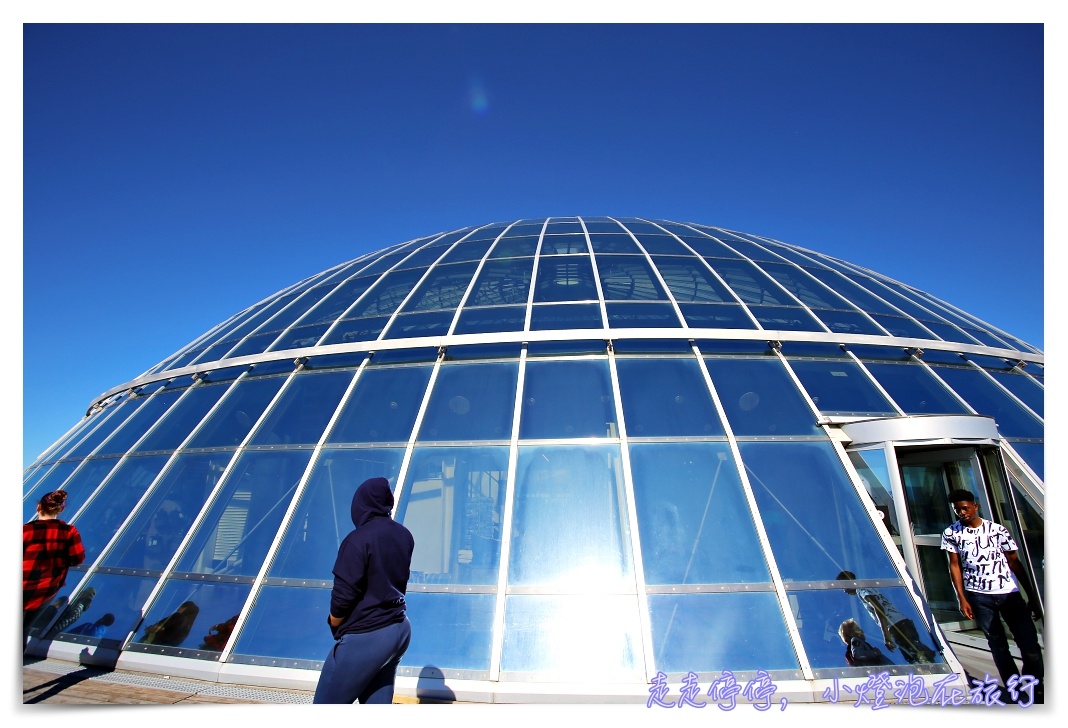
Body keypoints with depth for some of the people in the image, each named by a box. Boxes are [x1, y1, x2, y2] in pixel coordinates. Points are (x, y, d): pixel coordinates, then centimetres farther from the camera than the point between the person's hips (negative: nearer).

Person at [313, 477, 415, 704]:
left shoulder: (358, 539, -18)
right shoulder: (404, 536, 2)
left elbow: (343, 594, -15)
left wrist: (335, 623, 2)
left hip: (364, 638, -7)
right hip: (400, 630, 7)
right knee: (378, 703, 17)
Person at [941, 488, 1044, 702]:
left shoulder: (998, 530, 0)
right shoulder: (951, 533, 0)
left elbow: (1014, 563, 4)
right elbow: (954, 566, 3)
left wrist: (1032, 597, 2)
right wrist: (962, 599, -1)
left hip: (1009, 592, 0)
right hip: (978, 595, 0)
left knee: (1029, 642, -1)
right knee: (997, 643, 6)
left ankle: (1036, 689, 20)